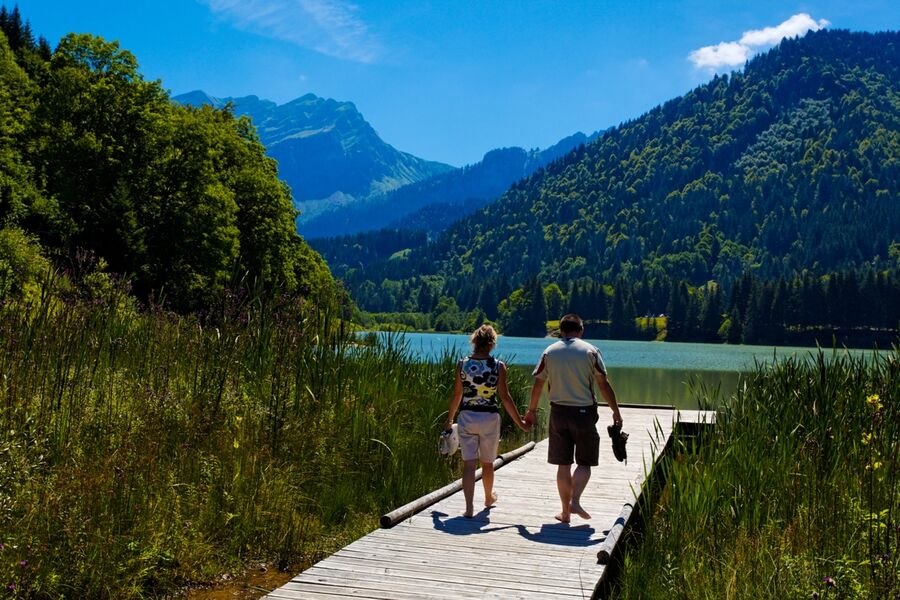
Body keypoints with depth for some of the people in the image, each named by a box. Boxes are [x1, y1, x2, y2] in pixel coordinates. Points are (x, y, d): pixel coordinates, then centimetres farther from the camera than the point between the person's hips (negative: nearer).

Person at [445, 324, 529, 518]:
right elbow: (505, 397, -7)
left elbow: (457, 395, 2)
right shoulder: (498, 366, -7)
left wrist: (449, 419, 14)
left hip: (467, 417, 0)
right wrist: (520, 423, 1)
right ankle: (489, 498, 39)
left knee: (469, 464, 1)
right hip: (490, 418, 0)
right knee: (487, 463, 18)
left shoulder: (462, 364, -2)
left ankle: (469, 507, -8)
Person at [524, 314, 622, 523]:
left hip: (558, 412, 2)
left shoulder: (549, 352, 3)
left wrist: (531, 411, 17)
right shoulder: (590, 351, -3)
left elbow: (538, 384, 6)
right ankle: (575, 501, -11)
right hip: (584, 412, -2)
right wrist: (616, 412, 4)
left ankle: (565, 511, 12)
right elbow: (603, 385, -4)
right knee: (584, 462, 8)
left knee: (563, 464, 8)